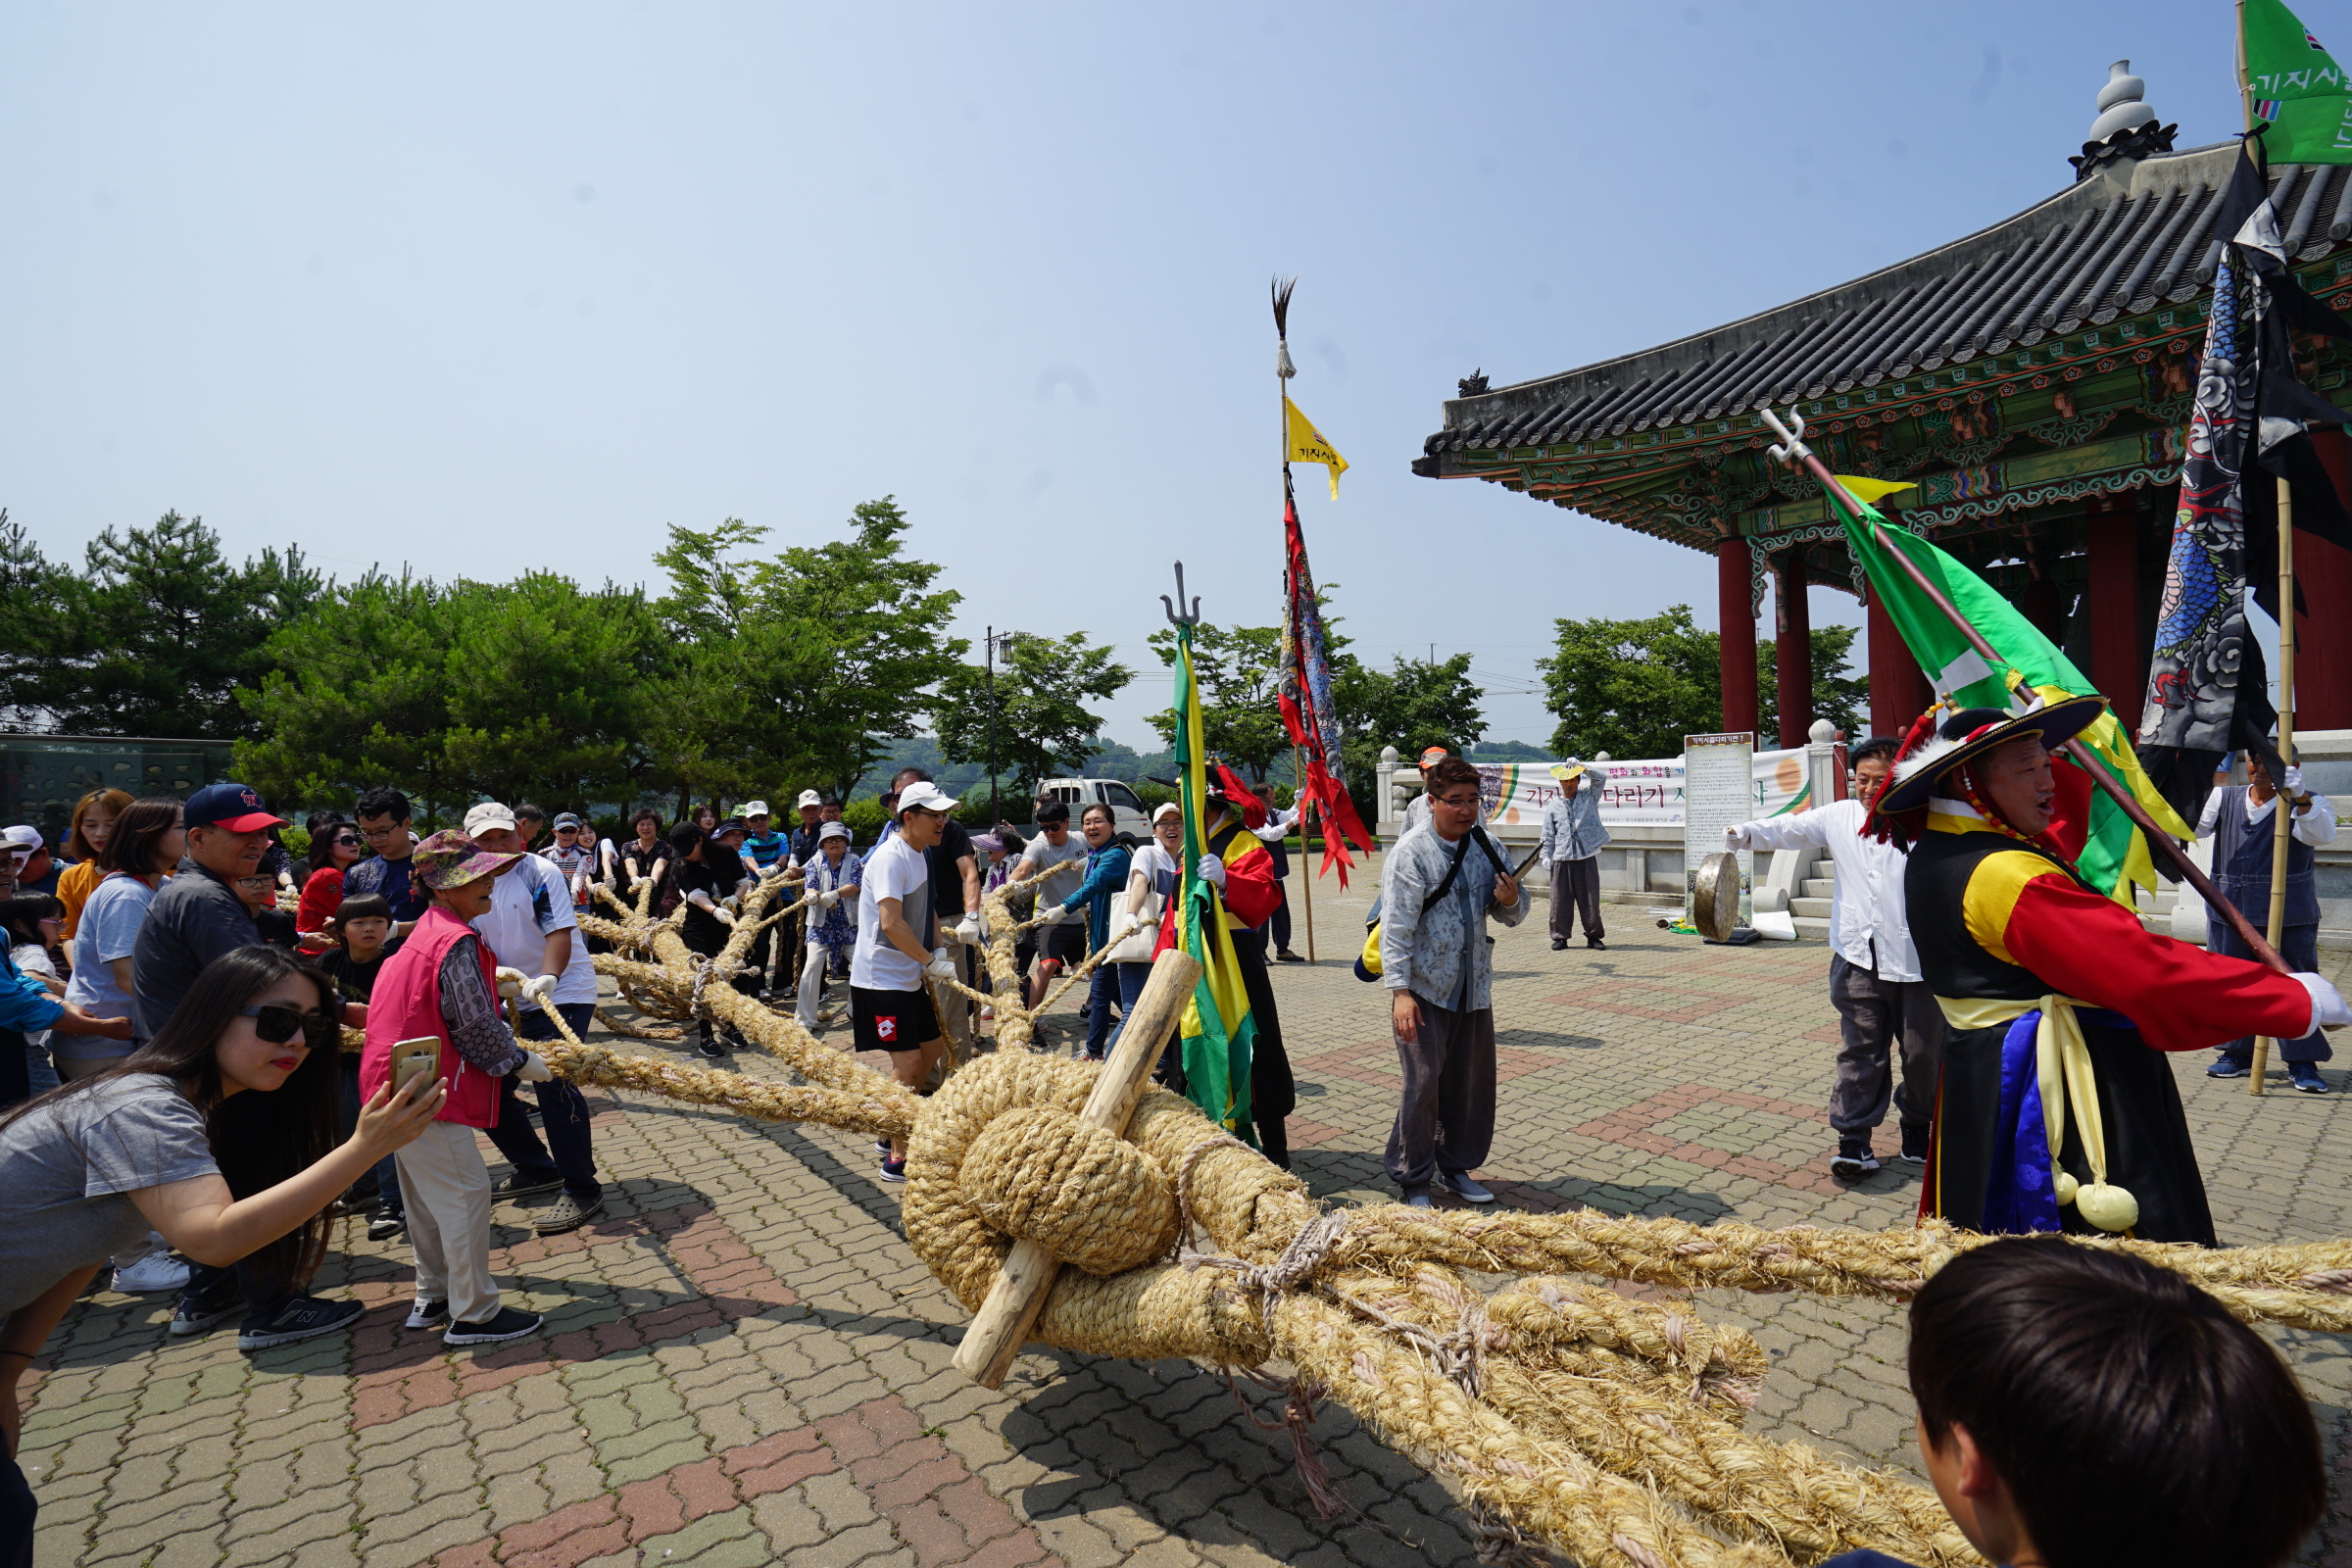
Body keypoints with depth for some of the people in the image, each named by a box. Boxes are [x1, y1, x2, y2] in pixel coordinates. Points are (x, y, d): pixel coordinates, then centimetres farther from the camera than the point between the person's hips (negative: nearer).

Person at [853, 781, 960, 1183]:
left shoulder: (919, 855, 11)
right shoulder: (891, 857, -19)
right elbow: (891, 924, -28)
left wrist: (939, 949, 6)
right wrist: (931, 961, -19)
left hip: (908, 977, 10)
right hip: (881, 978, -10)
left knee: (932, 1046, 17)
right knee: (908, 1060, -6)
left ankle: (895, 1133, 31)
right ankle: (897, 1158, 8)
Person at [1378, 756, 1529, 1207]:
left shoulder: (1487, 847, 5)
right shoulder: (1410, 852, -11)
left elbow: (1513, 916, 14)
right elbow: (1396, 926, -15)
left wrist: (1511, 900, -10)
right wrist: (1400, 991, -21)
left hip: (1473, 986, 6)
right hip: (1424, 988, -5)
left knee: (1473, 1081, 13)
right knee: (1423, 1081, -4)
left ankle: (1456, 1168, 32)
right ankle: (1412, 1180, 14)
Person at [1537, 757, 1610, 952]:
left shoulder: (1589, 796, 10)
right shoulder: (1553, 805, 9)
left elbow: (1600, 778, -4)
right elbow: (1548, 834, 9)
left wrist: (1581, 766, -8)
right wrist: (1546, 855, 2)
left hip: (1587, 857, 0)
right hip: (1561, 859, 1)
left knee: (1590, 899, 3)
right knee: (1560, 900, 2)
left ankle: (1593, 936, 14)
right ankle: (1560, 936, 11)